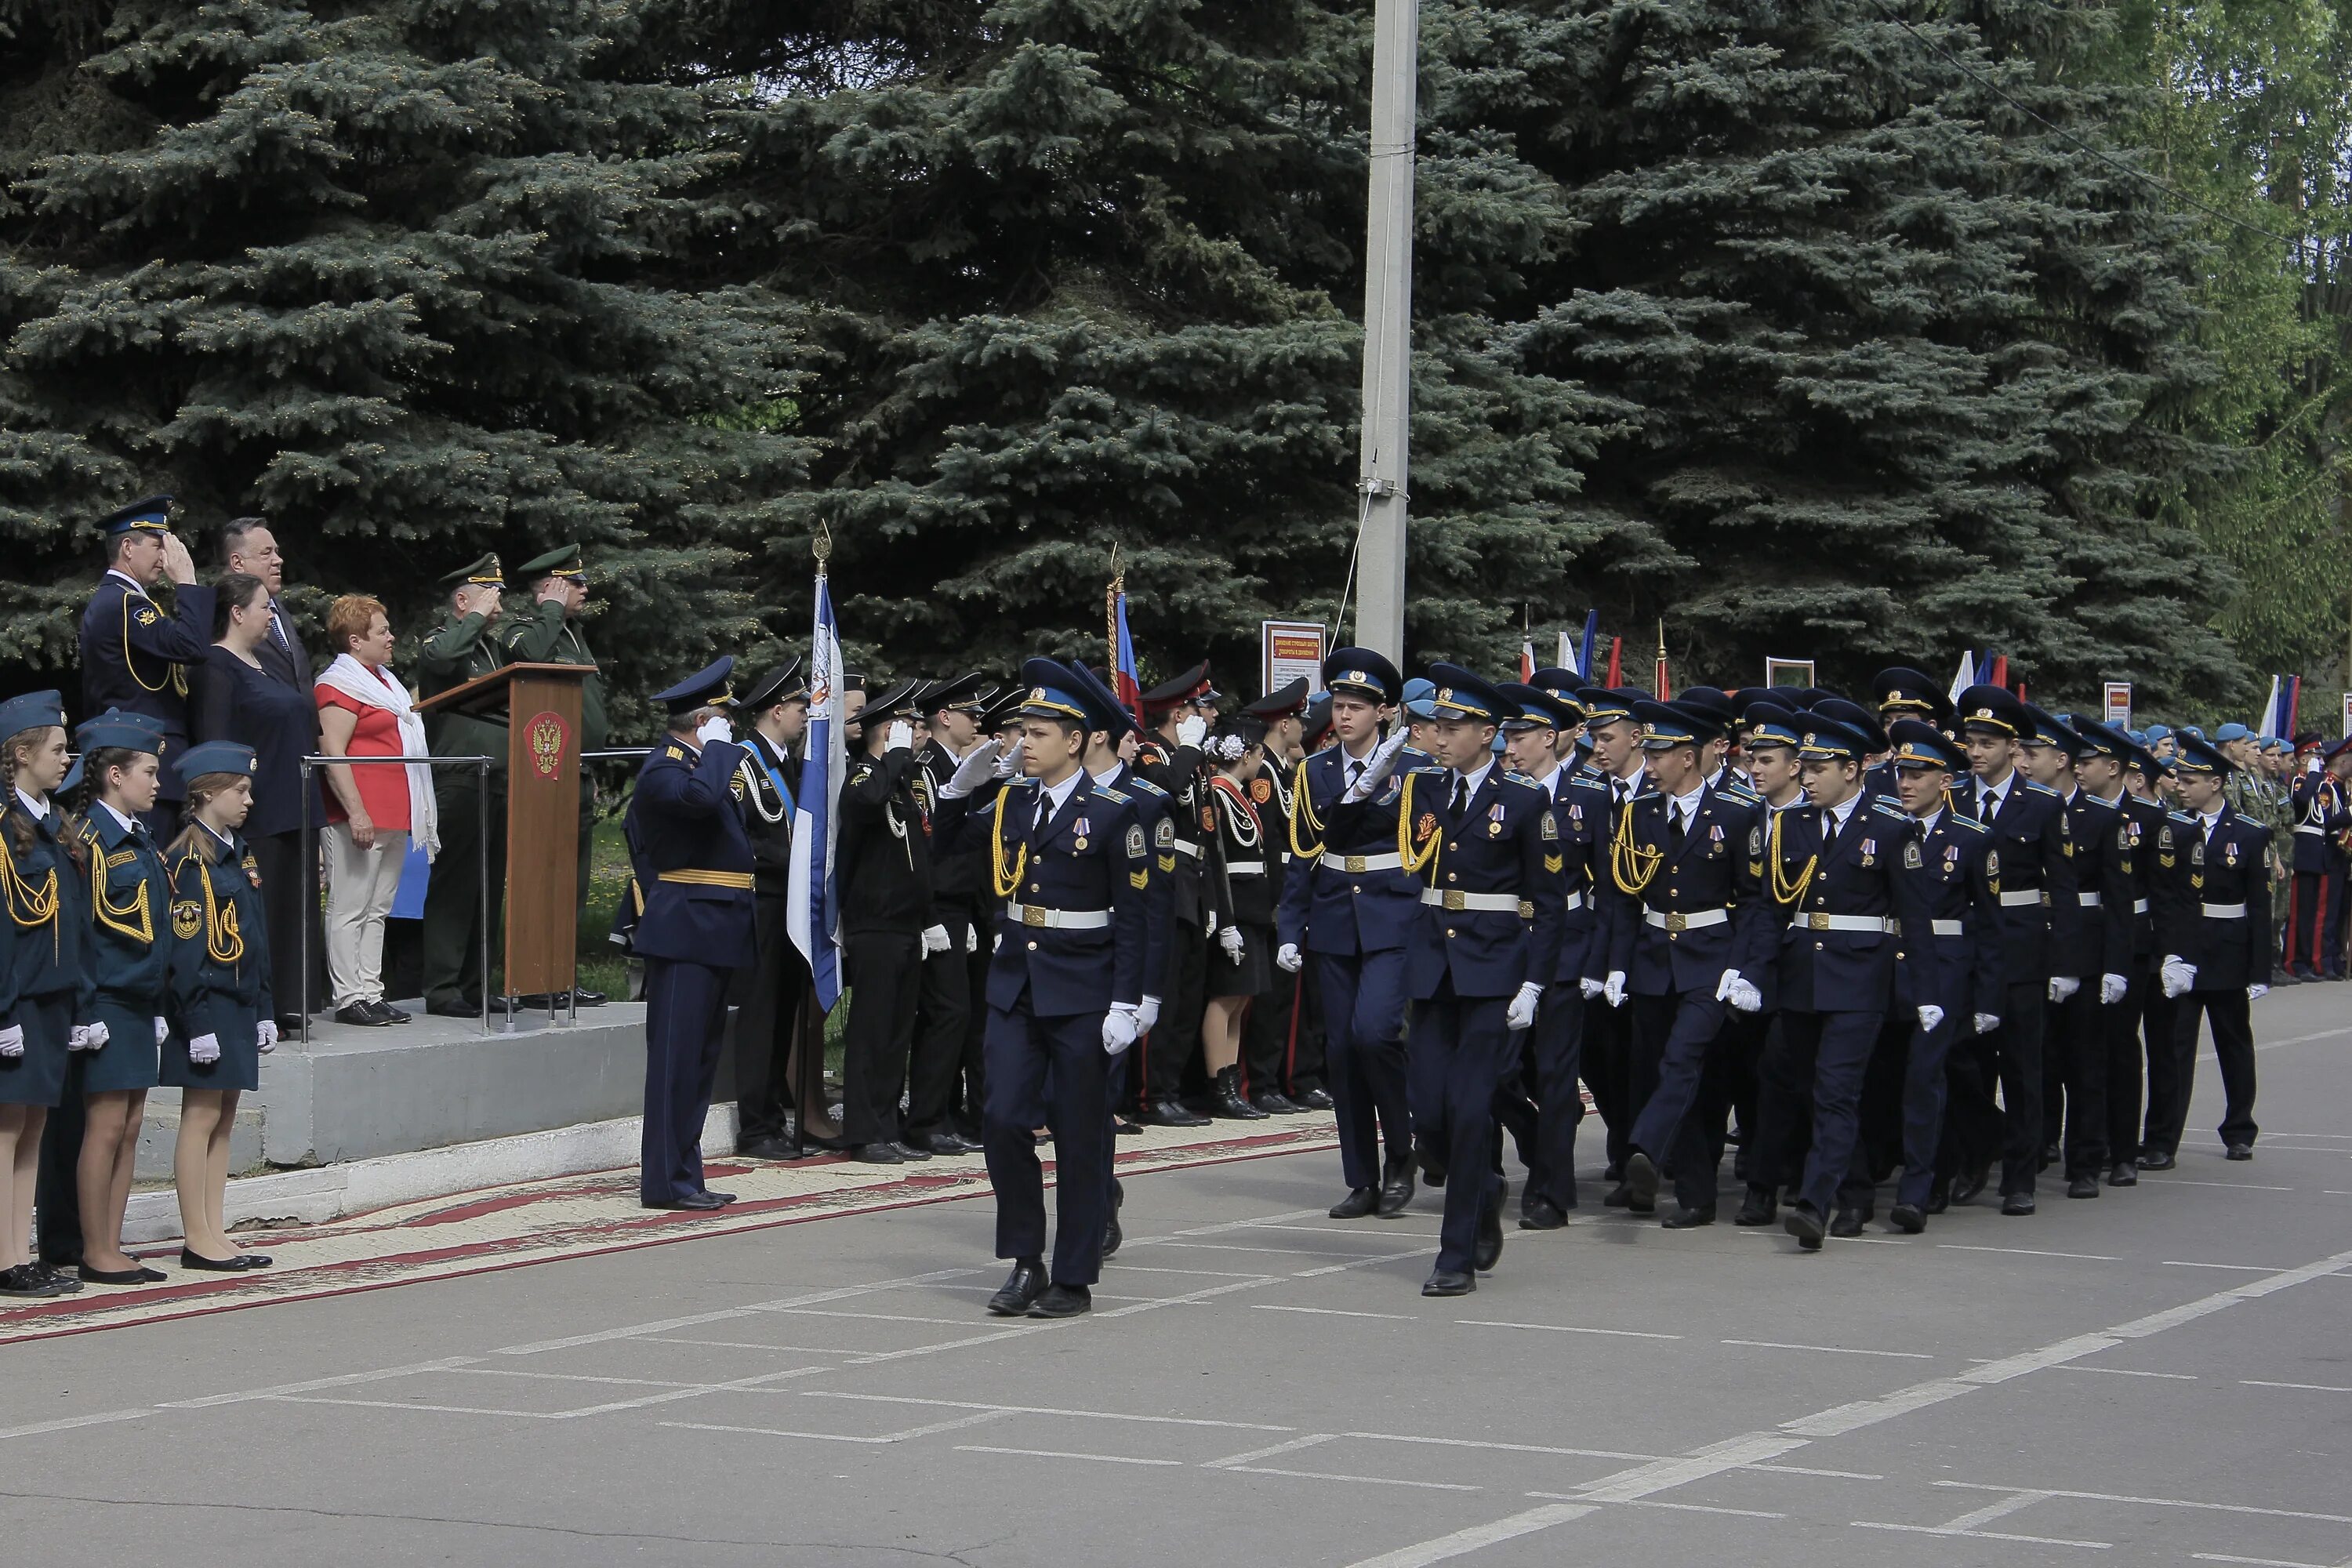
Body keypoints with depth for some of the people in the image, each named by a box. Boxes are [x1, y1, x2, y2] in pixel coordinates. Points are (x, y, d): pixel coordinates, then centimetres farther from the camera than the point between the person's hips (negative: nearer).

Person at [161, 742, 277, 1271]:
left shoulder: (239, 855, 15)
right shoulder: (191, 860, -13)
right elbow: (186, 949, -17)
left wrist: (265, 1012, 17)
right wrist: (198, 1024, -20)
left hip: (238, 1005, 9)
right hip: (206, 1007, -9)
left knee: (224, 1118, 10)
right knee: (202, 1117, -4)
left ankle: (215, 1236, 13)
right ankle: (198, 1240, 0)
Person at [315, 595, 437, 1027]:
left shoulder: (385, 680, 20)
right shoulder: (340, 684, -9)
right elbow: (333, 754, -17)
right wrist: (356, 812, -22)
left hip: (394, 814, 9)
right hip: (360, 815, -9)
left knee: (377, 910, 10)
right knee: (349, 909, -5)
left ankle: (371, 992, 13)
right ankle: (350, 998, -5)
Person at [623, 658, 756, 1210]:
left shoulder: (695, 763, 20)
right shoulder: (664, 768, -13)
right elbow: (700, 796, -33)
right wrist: (717, 747, -19)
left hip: (713, 934, 11)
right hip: (686, 932, -11)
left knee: (701, 1057, 12)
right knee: (676, 1056, -9)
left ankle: (685, 1175, 16)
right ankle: (666, 1180, -7)